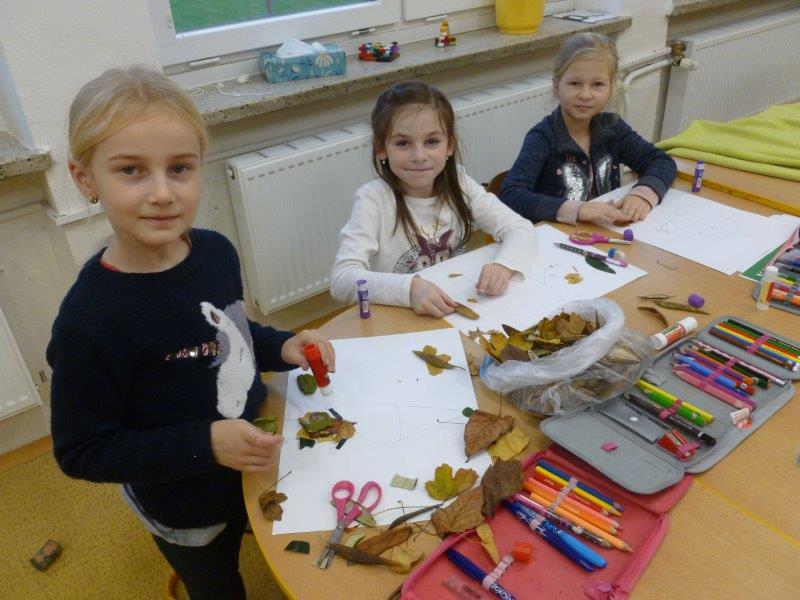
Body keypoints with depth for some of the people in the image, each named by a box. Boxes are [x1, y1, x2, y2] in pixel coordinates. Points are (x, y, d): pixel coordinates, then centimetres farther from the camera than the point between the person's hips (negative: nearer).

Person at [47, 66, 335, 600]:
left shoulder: (216, 251, -14)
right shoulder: (90, 320, -32)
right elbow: (81, 452, -22)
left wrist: (283, 348, -12)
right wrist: (205, 444, -31)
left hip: (258, 462, 5)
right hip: (187, 513, -5)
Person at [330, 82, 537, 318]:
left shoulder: (457, 183, -3)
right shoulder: (374, 198, -15)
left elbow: (521, 228, -4)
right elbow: (342, 279, -24)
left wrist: (503, 266, -25)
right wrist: (409, 288, -39)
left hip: (457, 312, 3)